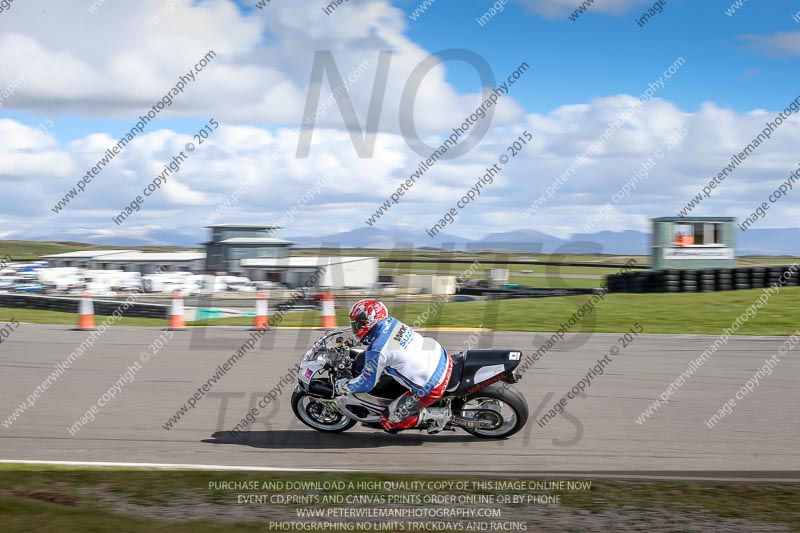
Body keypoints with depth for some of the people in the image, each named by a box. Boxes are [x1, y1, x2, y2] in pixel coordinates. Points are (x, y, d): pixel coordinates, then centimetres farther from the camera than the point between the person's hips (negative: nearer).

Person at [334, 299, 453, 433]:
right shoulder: (392, 322, 3)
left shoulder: (376, 351, -18)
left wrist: (343, 386, 11)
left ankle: (435, 416, 1)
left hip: (432, 388, -8)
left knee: (389, 421, 5)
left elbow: (366, 384, -7)